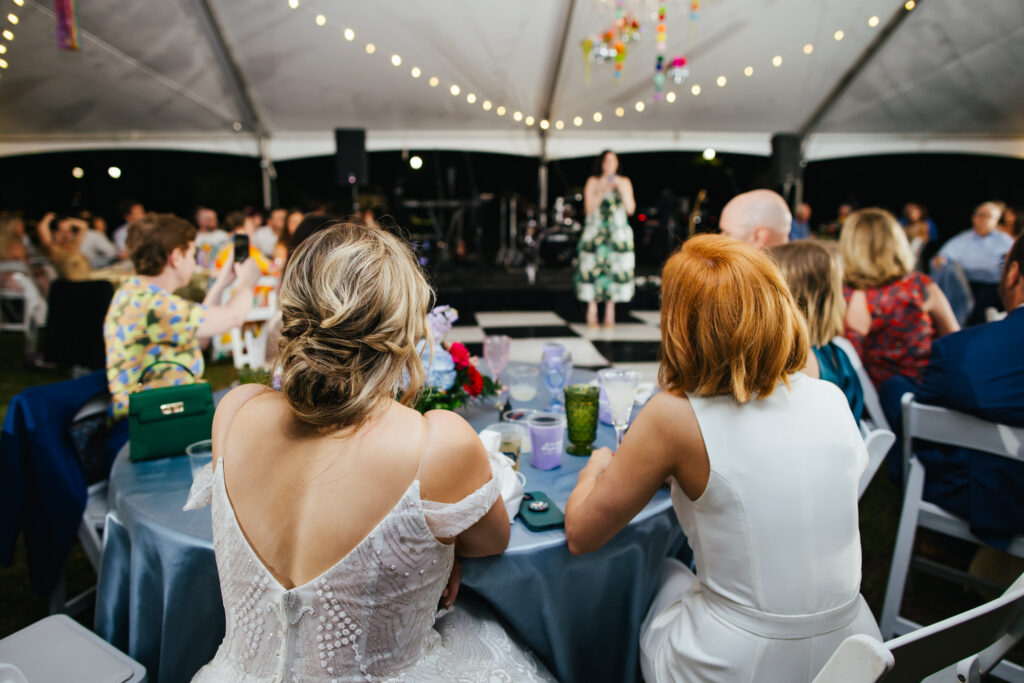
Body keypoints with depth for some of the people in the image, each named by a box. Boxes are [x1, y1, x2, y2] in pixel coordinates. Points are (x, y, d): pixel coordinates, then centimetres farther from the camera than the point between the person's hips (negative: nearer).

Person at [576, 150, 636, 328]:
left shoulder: (624, 182, 9)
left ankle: (610, 310, 6)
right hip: (595, 232, -1)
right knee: (593, 268, -7)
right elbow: (589, 208, -4)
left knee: (615, 269, -2)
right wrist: (603, 192, -13)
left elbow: (630, 209, 1)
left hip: (618, 234, 2)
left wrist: (622, 190, -9)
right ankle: (592, 309, 1)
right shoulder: (593, 182, 5)